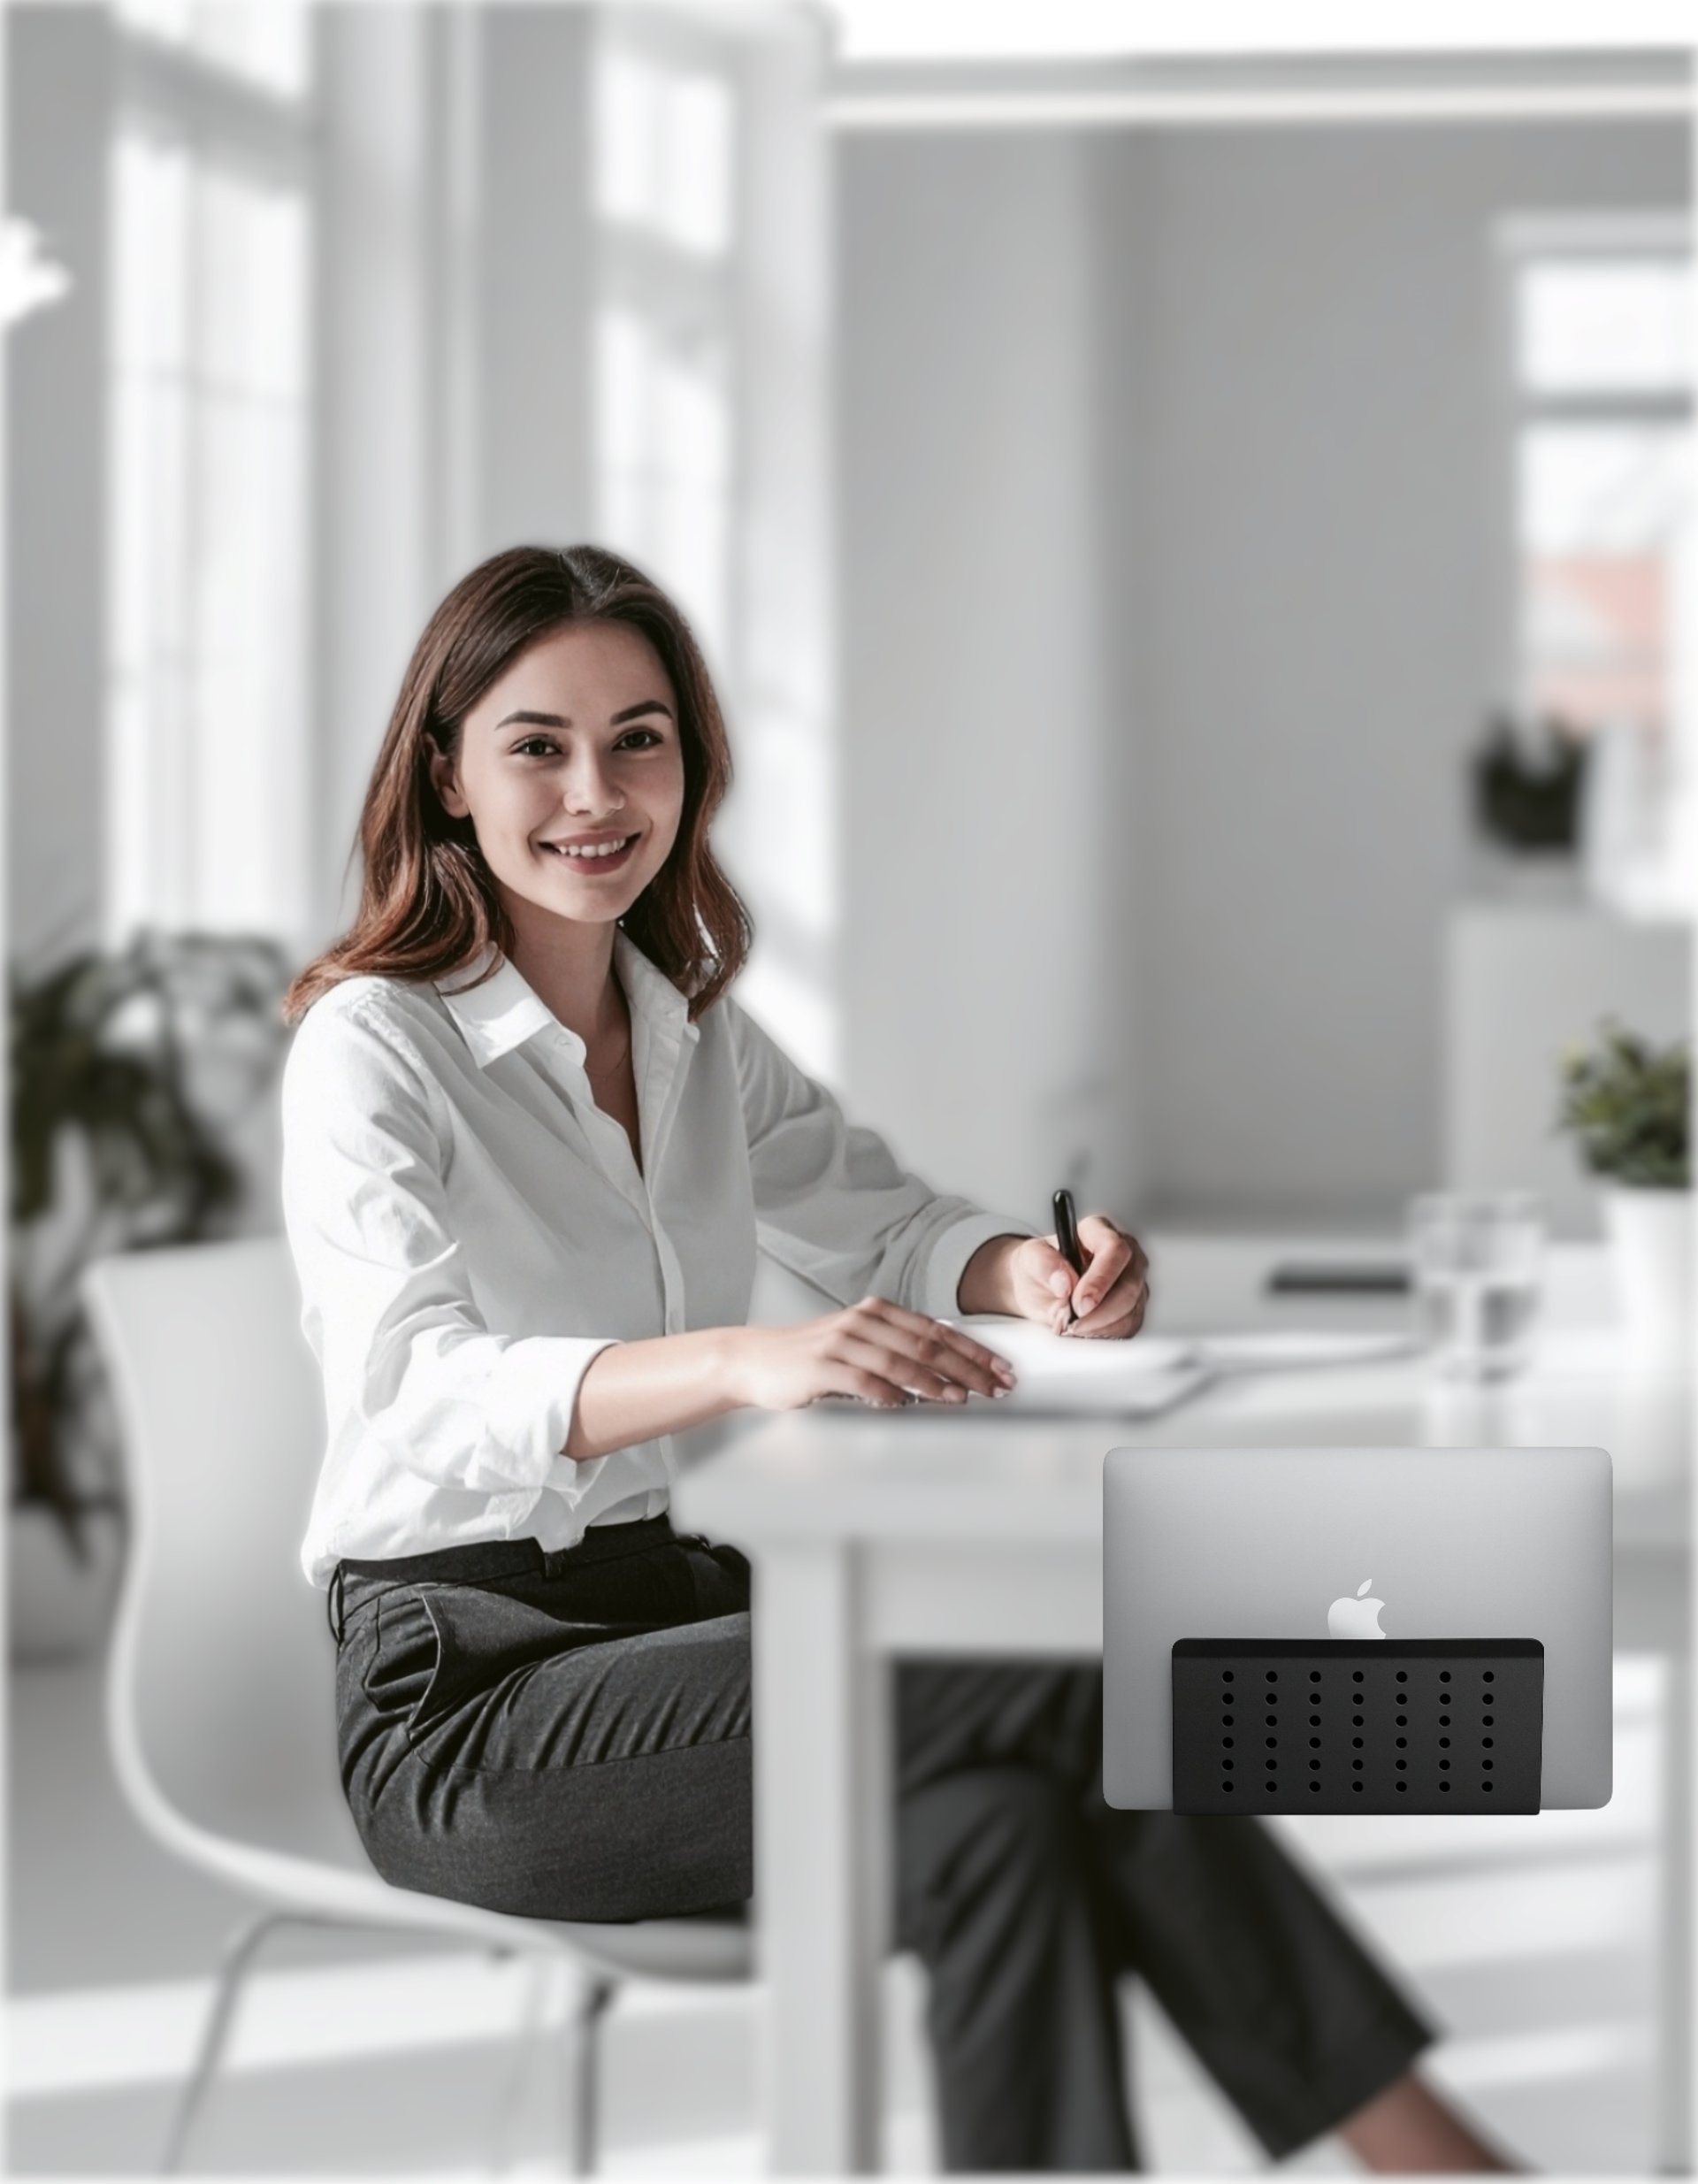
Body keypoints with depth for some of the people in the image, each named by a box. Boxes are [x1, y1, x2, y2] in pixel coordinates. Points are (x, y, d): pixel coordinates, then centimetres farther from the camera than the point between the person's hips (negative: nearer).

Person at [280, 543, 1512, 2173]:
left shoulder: (693, 1029, 12)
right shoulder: (371, 1049, -11)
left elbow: (877, 1229, 18)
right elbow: (419, 1388, -27)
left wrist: (1029, 1275, -8)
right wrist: (745, 1361, -46)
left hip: (677, 1618, 7)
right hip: (465, 1695, -7)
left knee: (1002, 1822, -26)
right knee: (1051, 1675, -25)